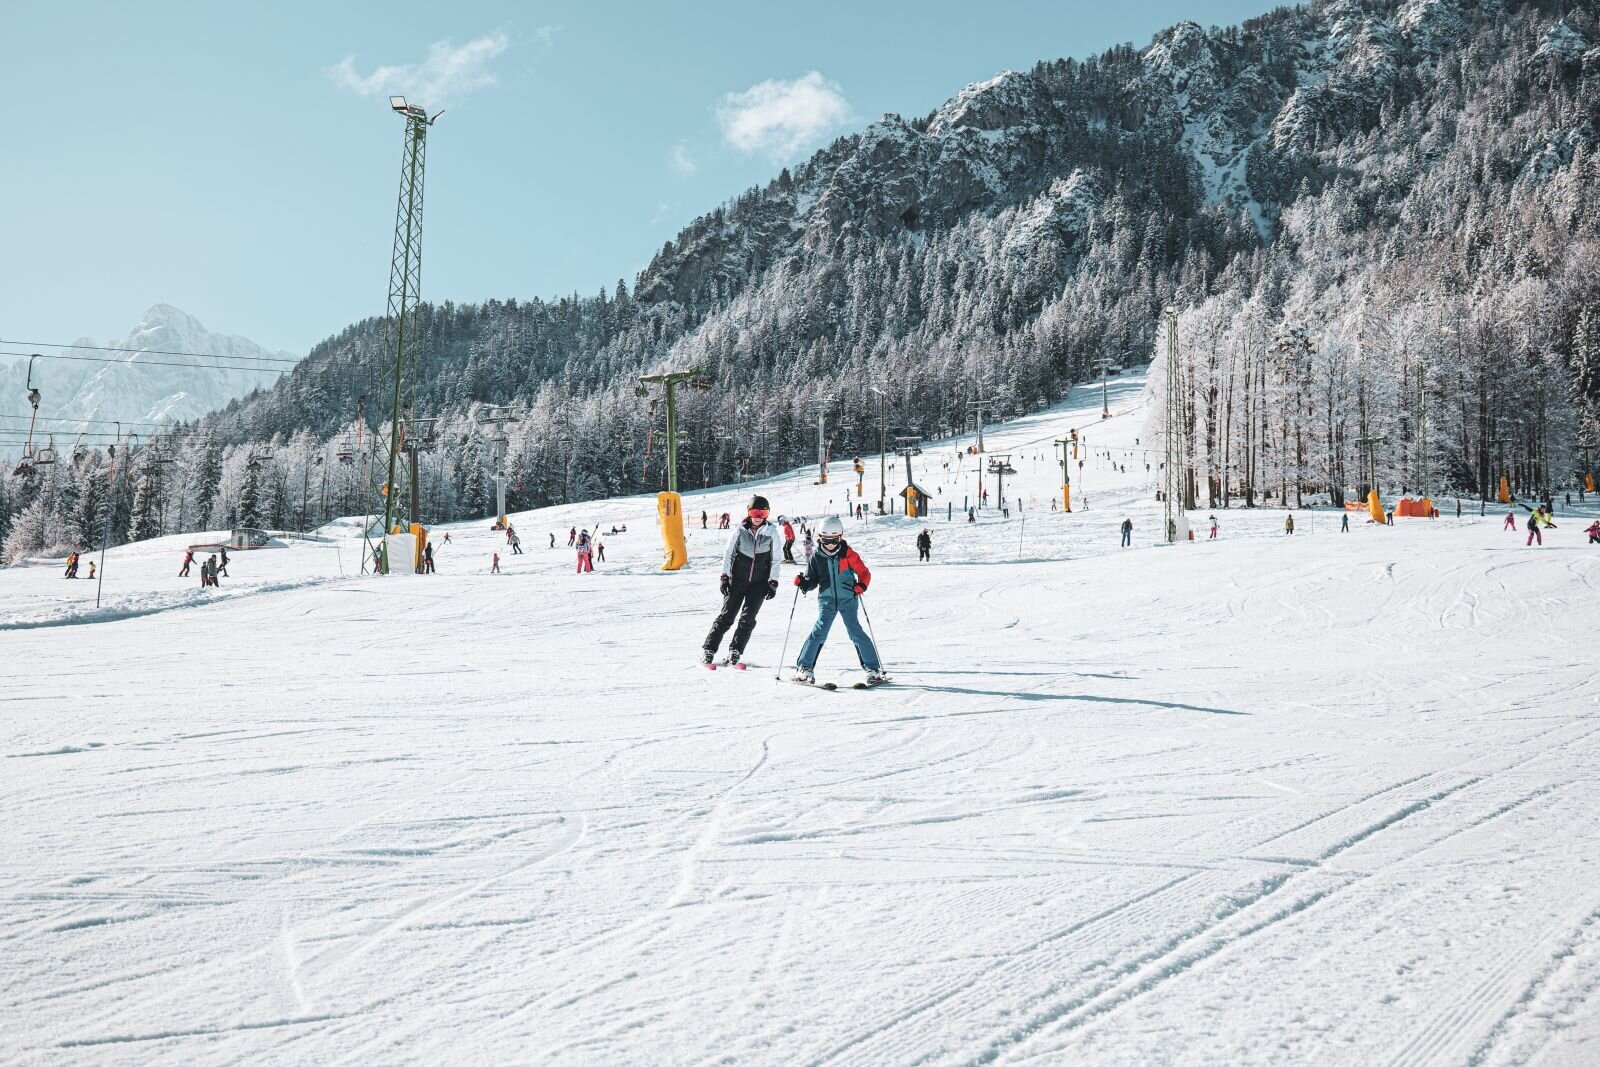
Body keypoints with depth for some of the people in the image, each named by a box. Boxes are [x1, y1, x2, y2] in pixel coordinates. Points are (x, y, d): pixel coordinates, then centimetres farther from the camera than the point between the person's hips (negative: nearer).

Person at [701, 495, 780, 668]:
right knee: (726, 616, -3)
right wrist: (724, 577, -4)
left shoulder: (771, 532, -1)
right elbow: (728, 553, 2)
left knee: (748, 618, -7)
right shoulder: (740, 530, -3)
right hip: (738, 579, -1)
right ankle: (708, 651, 4)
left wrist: (773, 583, 0)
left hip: (759, 583, 1)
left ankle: (734, 654, 2)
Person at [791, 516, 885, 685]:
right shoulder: (817, 557, 2)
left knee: (855, 632, -8)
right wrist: (803, 583, -11)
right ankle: (804, 668, -4)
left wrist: (861, 585, -19)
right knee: (819, 631, -11)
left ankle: (873, 669, -1)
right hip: (827, 600, 1)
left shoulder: (848, 554, -4)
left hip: (848, 599, -1)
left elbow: (864, 573, -1)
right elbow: (812, 580, 10)